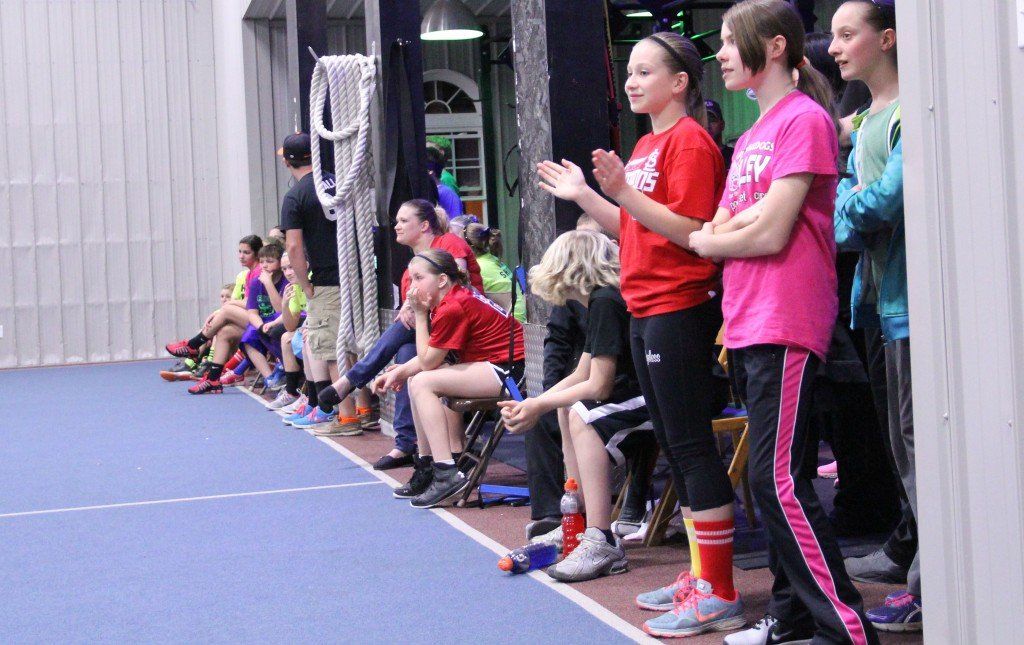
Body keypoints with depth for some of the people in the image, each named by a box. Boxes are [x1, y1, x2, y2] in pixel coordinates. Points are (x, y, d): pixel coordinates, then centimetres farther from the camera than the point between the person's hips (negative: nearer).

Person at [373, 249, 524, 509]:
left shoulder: (453, 308, -19)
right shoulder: (456, 297, 11)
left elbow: (427, 361, -13)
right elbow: (429, 356, 12)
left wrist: (420, 314, -8)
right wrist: (400, 371, 0)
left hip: (510, 368, -11)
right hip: (497, 365, 11)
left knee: (423, 383, -16)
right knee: (415, 381, 13)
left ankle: (447, 475, -19)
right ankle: (427, 468, 18)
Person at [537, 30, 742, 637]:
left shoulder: (690, 140, -11)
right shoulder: (647, 145, 16)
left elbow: (688, 231, -20)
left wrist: (623, 191, -25)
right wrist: (584, 196, 14)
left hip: (680, 309, -10)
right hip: (647, 311, 10)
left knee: (692, 447, -7)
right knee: (675, 446, 14)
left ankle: (719, 594, -2)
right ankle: (701, 575, 24)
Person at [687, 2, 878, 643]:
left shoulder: (805, 119, -9)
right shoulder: (753, 136, 18)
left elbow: (770, 235, -16)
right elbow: (719, 231, 15)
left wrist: (704, 240, 1)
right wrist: (736, 223, -7)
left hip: (786, 326, -9)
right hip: (748, 326, 9)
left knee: (778, 478, -12)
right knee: (774, 476, 13)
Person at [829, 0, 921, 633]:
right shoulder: (863, 123, 19)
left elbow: (890, 196, -18)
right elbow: (846, 202, 13)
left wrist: (853, 210, -1)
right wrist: (852, 214, -7)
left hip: (913, 296, -9)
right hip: (885, 296, 9)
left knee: (919, 438, -7)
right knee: (904, 443, 11)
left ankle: (929, 588, -2)